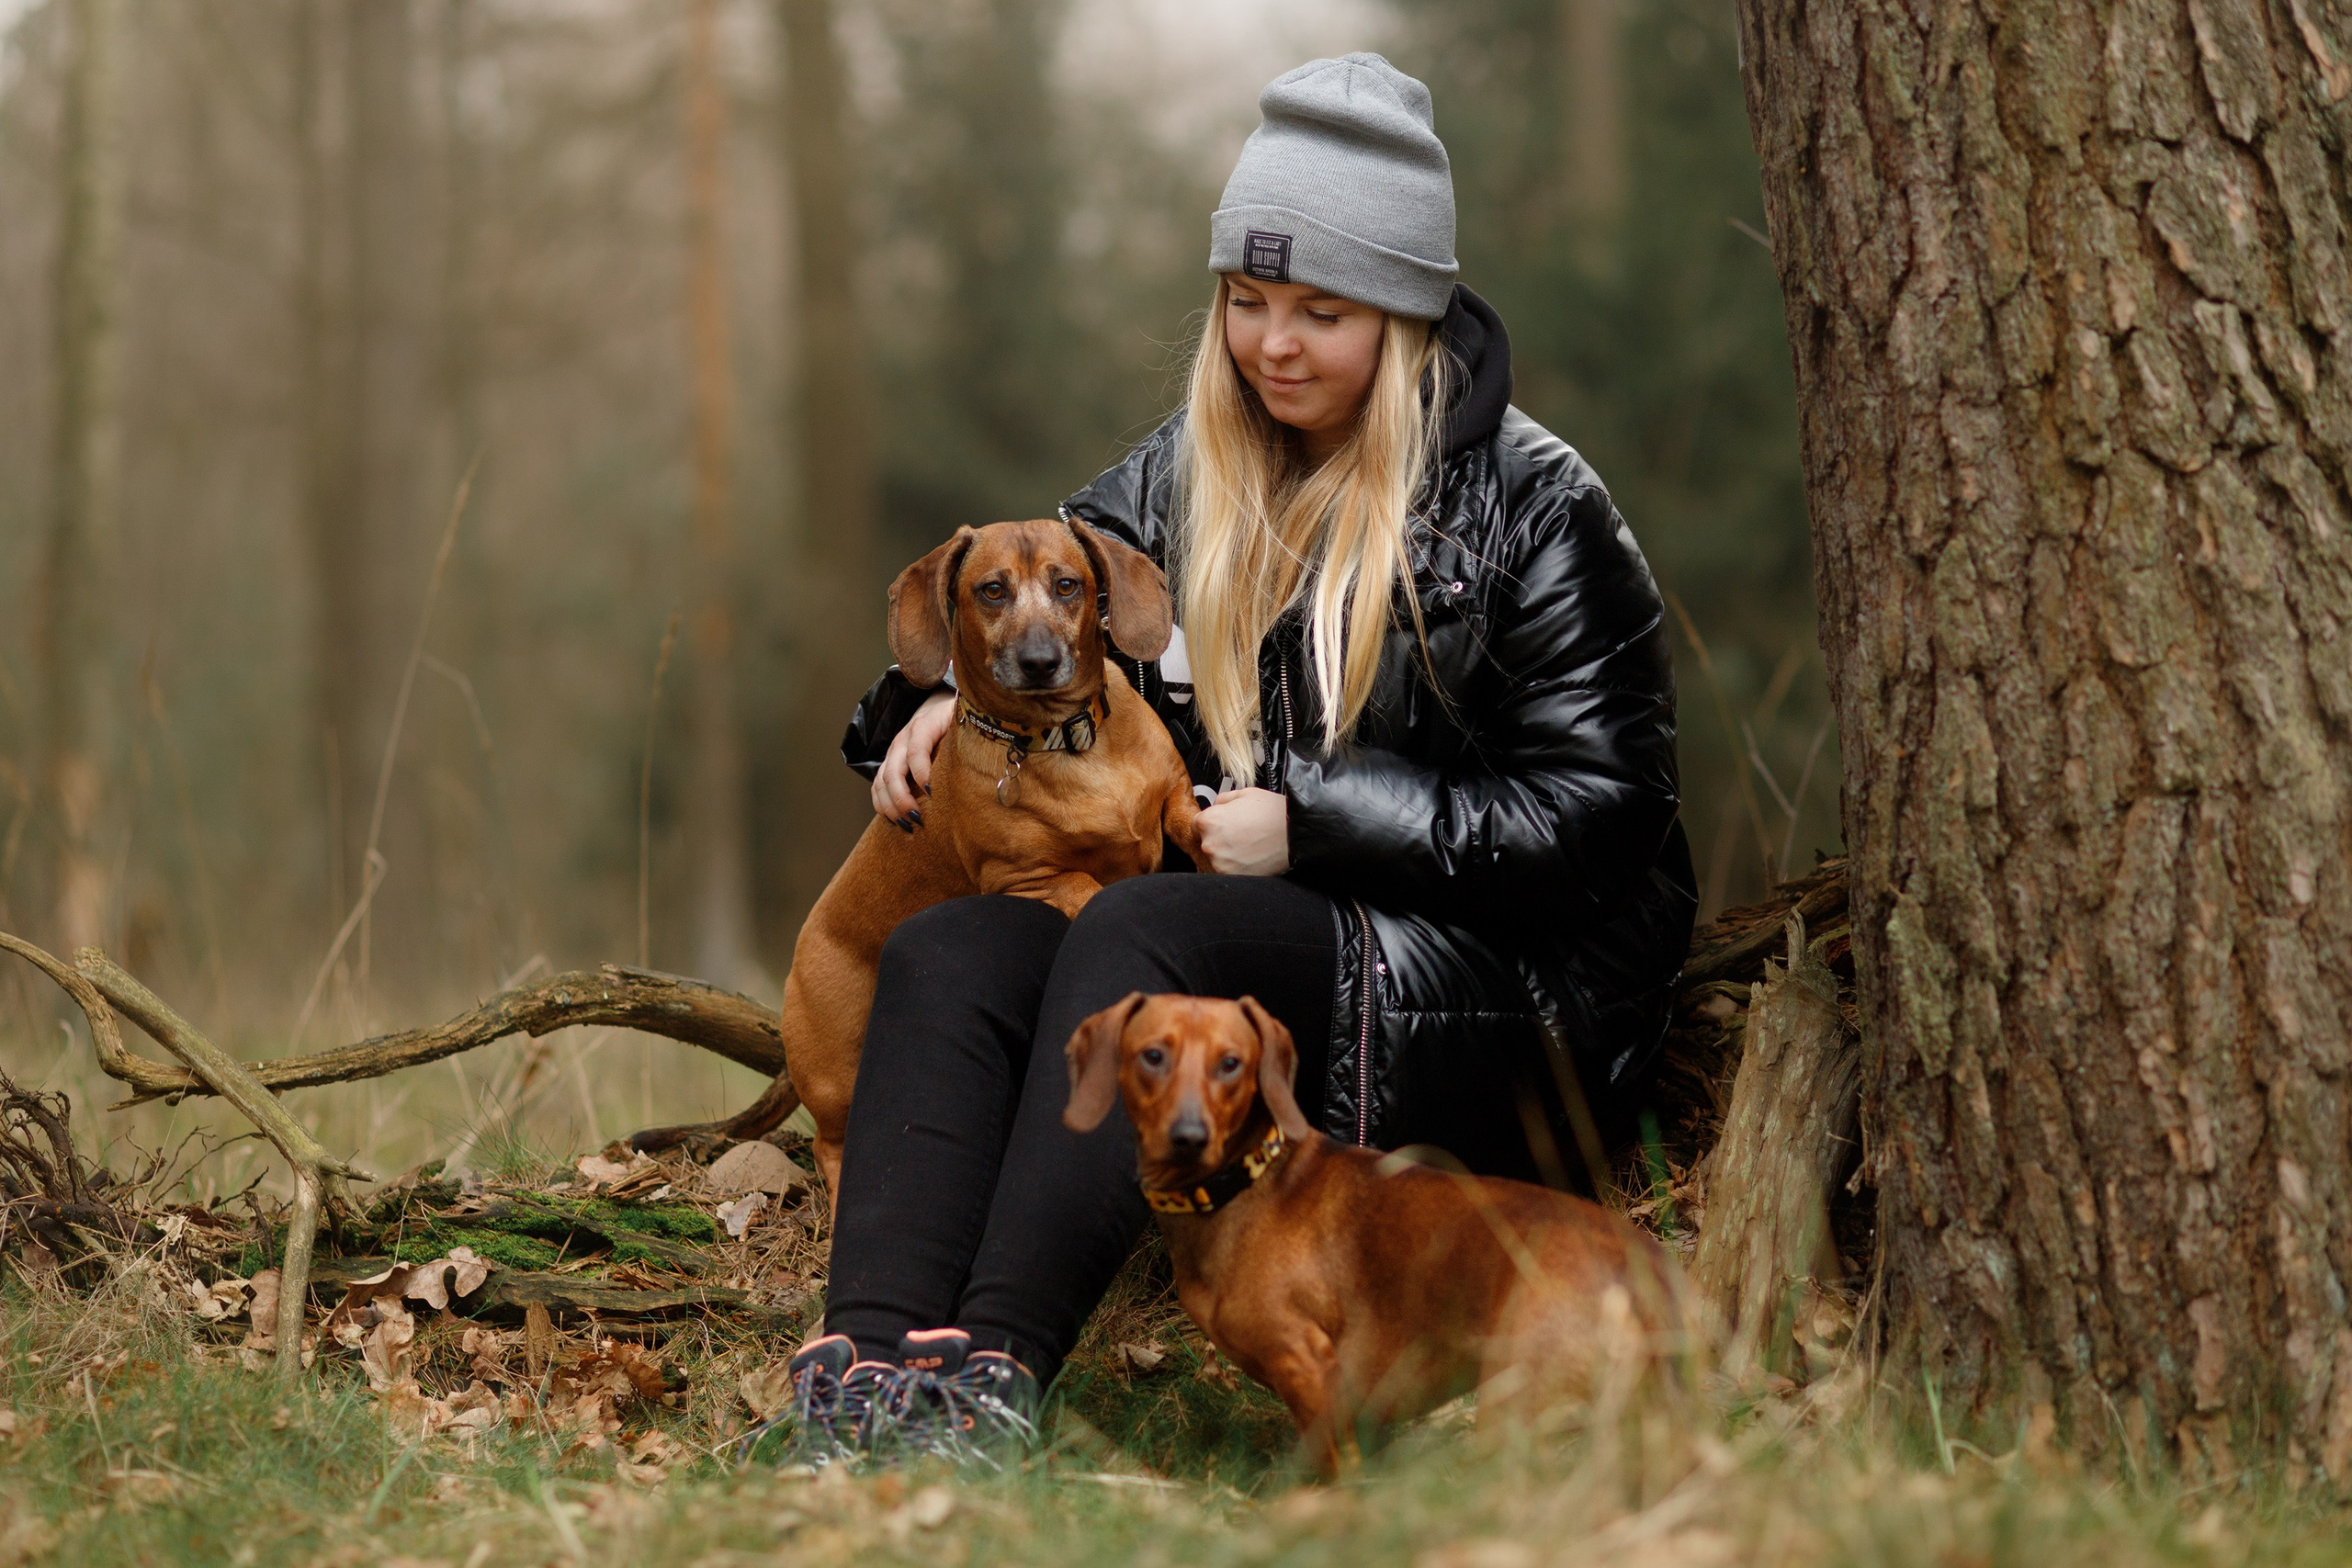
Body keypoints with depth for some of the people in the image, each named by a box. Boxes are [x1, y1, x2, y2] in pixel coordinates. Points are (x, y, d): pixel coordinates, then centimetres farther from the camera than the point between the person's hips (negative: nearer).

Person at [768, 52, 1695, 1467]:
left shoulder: (1529, 505, -2)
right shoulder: (1185, 476, 15)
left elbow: (1585, 816, -8)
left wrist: (1310, 825, -13)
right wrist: (944, 706, -3)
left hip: (1494, 995, -6)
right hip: (1236, 955, 6)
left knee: (1138, 932, -32)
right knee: (945, 952, -22)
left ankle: (995, 1373, -47)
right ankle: (872, 1365, -44)